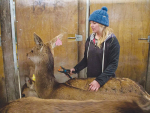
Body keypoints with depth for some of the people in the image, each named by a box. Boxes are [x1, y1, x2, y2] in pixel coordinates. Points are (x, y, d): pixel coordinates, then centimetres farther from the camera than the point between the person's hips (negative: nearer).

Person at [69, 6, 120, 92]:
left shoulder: (112, 41, -14)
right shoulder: (90, 39, 2)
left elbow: (113, 64, -19)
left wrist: (99, 81, -28)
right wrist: (76, 69, -5)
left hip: (106, 81, -5)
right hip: (90, 79, 5)